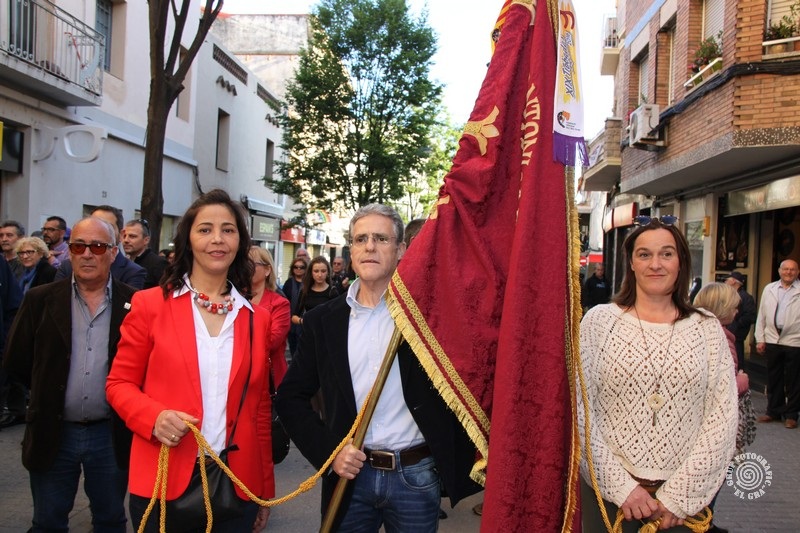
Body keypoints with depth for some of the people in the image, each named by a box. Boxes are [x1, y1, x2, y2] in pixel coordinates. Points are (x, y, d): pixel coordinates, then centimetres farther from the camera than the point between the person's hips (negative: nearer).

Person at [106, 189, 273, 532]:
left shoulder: (257, 318, 6)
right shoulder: (150, 304, -2)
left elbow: (260, 408, 9)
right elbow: (119, 383, 3)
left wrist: (265, 491, 10)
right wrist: (154, 417, -18)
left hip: (236, 485, 2)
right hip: (163, 482, -2)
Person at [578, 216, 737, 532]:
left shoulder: (708, 329, 1)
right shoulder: (599, 320, -4)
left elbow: (722, 418, -4)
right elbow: (580, 410, -7)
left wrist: (681, 495, -10)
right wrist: (621, 485, -11)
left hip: (687, 496, 1)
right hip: (608, 490, -1)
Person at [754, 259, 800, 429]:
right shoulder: (769, 289, 10)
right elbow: (761, 315, 11)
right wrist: (760, 339, 6)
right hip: (772, 340, 3)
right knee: (773, 379, 12)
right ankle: (773, 411, 24)